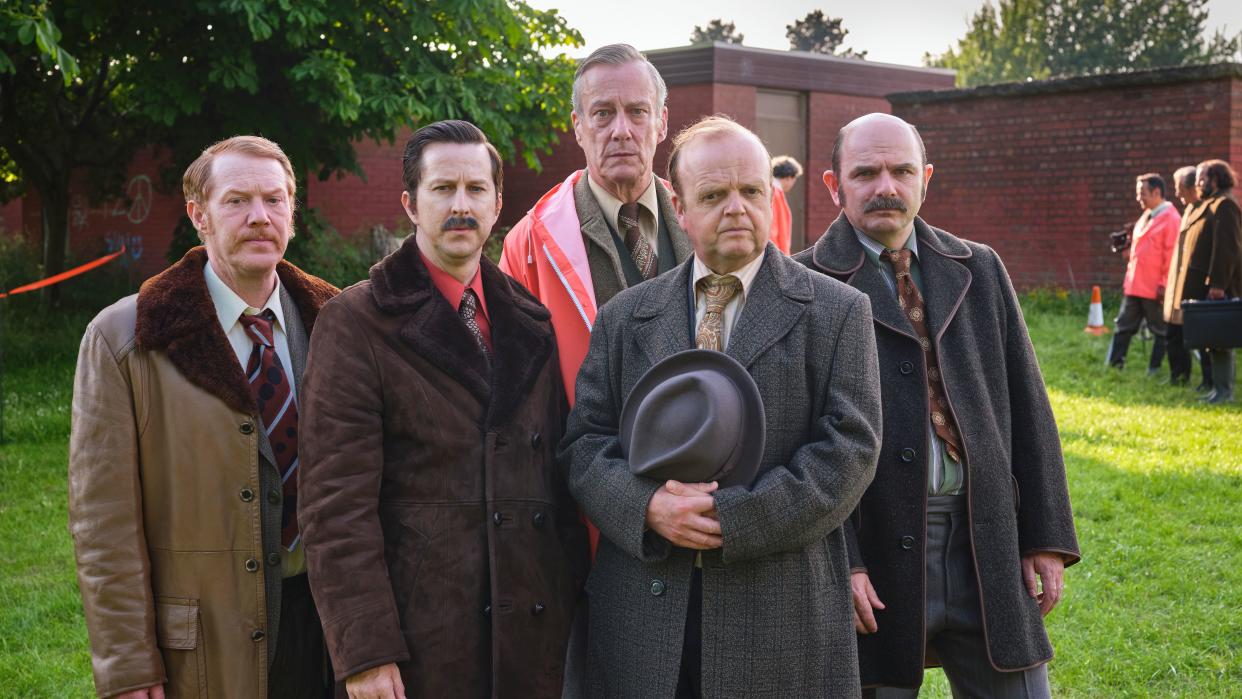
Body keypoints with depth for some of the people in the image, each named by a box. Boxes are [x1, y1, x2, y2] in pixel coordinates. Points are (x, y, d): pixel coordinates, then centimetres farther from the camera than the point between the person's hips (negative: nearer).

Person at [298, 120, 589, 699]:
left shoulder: (531, 321, 11)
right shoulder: (356, 322, -5)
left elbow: (558, 471, 14)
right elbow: (337, 503, -10)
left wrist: (575, 595, 6)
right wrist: (363, 651, -15)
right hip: (418, 641, -4)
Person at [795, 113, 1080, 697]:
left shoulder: (979, 270, 11)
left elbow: (1026, 405, 10)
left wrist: (1047, 537, 5)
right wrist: (837, 559, -14)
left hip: (989, 545, 4)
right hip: (873, 549, -3)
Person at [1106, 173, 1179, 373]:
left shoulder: (1170, 218, -11)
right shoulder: (1145, 217, 16)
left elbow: (1172, 255, -15)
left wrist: (1165, 286, -16)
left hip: (1155, 289, -9)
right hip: (1134, 285, 9)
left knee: (1160, 332, 5)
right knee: (1123, 328, 9)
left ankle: (1154, 371, 10)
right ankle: (1113, 366, 13)